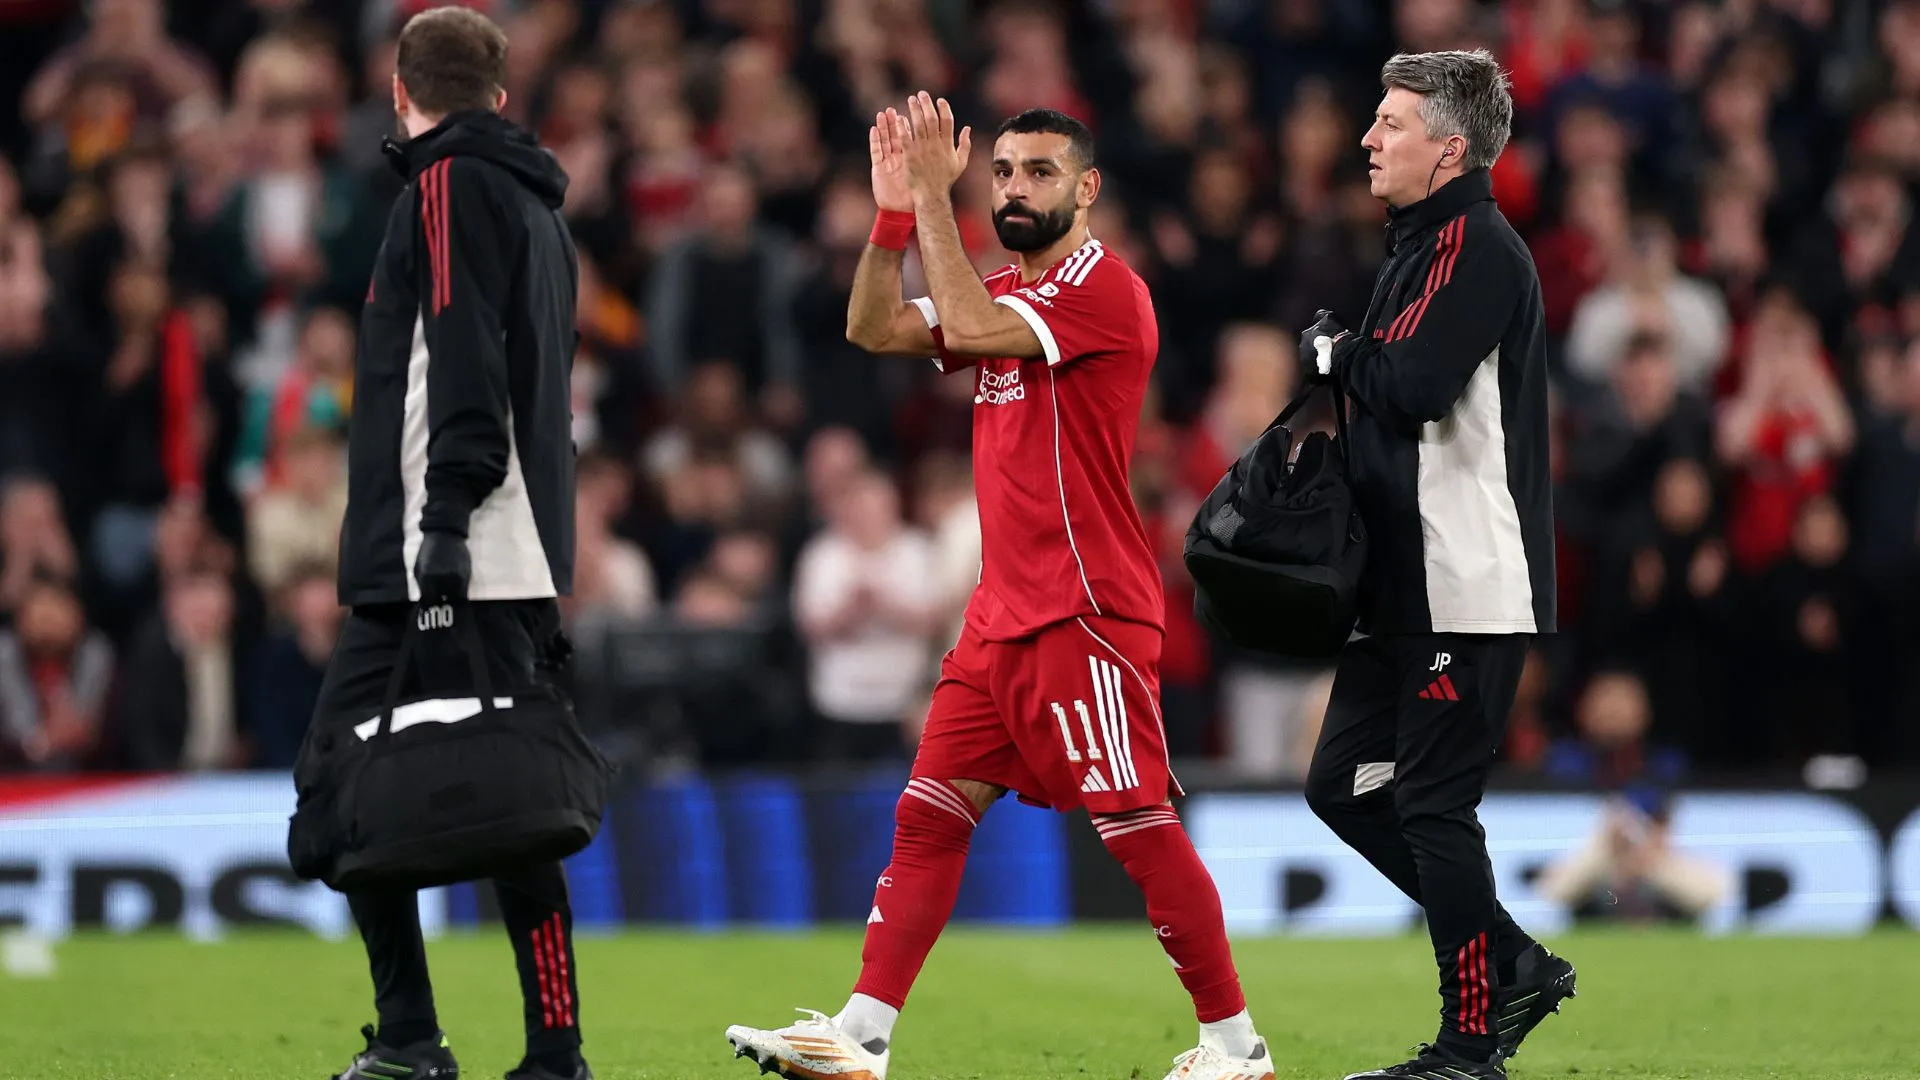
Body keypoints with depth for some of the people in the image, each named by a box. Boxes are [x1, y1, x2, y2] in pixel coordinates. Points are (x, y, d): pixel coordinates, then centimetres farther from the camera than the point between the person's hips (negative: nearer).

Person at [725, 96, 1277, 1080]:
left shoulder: (1105, 290, -10)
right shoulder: (1008, 295, 17)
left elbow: (968, 325, -23)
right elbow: (874, 330, 12)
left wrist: (934, 193, -18)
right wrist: (895, 208, 0)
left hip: (1085, 614, -9)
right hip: (1003, 618, 9)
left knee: (1140, 829, -8)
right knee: (928, 816, 4)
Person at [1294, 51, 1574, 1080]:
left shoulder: (1477, 246, -13)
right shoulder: (1421, 245, 18)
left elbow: (1414, 382, -25)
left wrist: (1335, 352, -7)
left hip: (1469, 588, -10)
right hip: (1408, 588, 10)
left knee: (1432, 803, -7)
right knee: (1343, 784, 12)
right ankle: (1514, 964, 18)